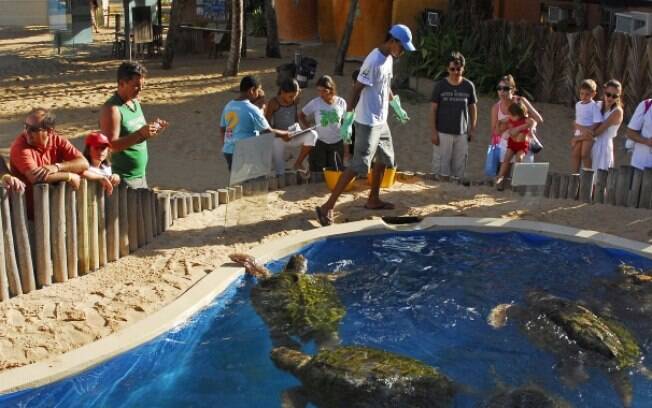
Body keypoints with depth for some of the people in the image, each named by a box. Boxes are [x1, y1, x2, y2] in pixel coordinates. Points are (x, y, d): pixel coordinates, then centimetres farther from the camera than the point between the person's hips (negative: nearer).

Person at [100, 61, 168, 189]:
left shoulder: (135, 102, 9)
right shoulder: (112, 109, -16)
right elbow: (111, 146, -21)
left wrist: (153, 130, -2)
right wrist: (140, 133, -29)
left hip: (141, 175, 8)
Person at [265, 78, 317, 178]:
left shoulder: (295, 100, -4)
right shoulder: (273, 103, -15)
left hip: (294, 135, 4)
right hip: (279, 137, -4)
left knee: (312, 135, -25)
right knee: (280, 171, -9)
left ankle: (298, 163, -9)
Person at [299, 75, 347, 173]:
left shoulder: (341, 102, -5)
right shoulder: (315, 103, -9)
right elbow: (301, 115, 2)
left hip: (337, 142, 1)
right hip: (320, 142, -1)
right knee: (318, 172, 2)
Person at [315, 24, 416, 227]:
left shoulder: (389, 59, 7)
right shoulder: (374, 61, -22)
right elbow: (356, 90, -23)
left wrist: (397, 107, 32)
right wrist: (347, 120, -25)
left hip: (381, 122, 10)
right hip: (368, 123, -10)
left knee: (383, 159, 20)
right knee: (358, 166, -11)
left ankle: (373, 200, 35)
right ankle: (327, 207, -10)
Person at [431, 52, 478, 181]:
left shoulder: (469, 86, 1)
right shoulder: (440, 85, -4)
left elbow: (473, 108, 9)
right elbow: (433, 109, -2)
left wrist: (473, 129, 5)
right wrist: (434, 131, -7)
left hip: (462, 133, 2)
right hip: (443, 132, -2)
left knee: (460, 164, 6)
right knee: (442, 163, -1)